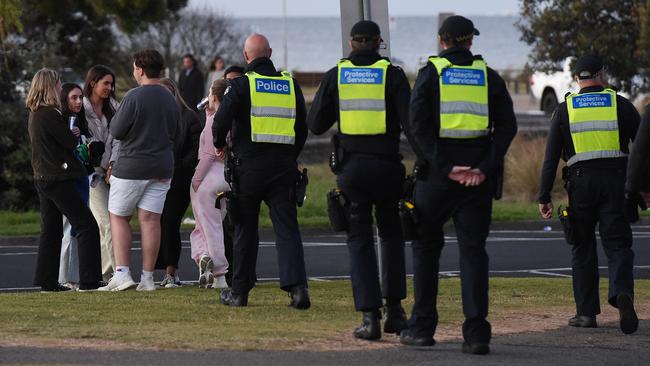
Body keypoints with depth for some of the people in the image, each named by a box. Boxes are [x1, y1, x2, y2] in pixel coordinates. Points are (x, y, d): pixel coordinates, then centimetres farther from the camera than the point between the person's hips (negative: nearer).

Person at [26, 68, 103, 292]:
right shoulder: (50, 114, -18)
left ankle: (47, 281, 13)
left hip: (42, 178, 10)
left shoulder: (34, 114, 11)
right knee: (86, 225, -6)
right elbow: (72, 142, -14)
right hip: (58, 179, -10)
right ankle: (89, 280, -10)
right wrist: (75, 133, 5)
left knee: (51, 230, 13)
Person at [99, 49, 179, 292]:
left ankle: (122, 273, -4)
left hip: (131, 167, -5)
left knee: (118, 217, 7)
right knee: (150, 220, 4)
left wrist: (117, 116, 8)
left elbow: (116, 131, -10)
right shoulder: (171, 100, 7)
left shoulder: (134, 97, -15)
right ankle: (147, 278, 2)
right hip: (162, 168, 5)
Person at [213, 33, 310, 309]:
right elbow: (302, 128, 14)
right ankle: (297, 287, -16)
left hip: (249, 166, -2)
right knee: (287, 229, -1)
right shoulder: (291, 85, 8)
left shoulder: (241, 85, -5)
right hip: (283, 167, 2)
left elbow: (221, 121, -13)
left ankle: (239, 292, 14)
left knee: (245, 231, 7)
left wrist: (219, 145, 8)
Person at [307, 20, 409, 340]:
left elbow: (316, 124, 5)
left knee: (360, 241, 5)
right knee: (392, 235, 18)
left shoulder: (335, 76, 3)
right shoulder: (392, 74, -2)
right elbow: (410, 121, -11)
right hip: (386, 166, 0)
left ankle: (370, 316, -5)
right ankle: (394, 308, 11)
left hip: (351, 167, 0)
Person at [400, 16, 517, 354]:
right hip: (478, 177, 1)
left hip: (436, 174, -1)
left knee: (426, 246, 13)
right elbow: (507, 126, -2)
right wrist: (485, 168, -7)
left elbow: (417, 126, -11)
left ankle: (422, 327, 13)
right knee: (473, 249, 2)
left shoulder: (431, 73, 1)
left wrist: (444, 168, -12)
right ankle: (476, 332, -9)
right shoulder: (488, 76, 8)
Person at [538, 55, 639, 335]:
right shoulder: (620, 105, 6)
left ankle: (586, 311, 9)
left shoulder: (564, 110, 6)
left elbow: (551, 158, 3)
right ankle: (622, 293, -27)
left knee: (583, 248, 11)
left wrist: (544, 197, 4)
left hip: (581, 183, 1)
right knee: (617, 244, -1)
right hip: (615, 182, 0)